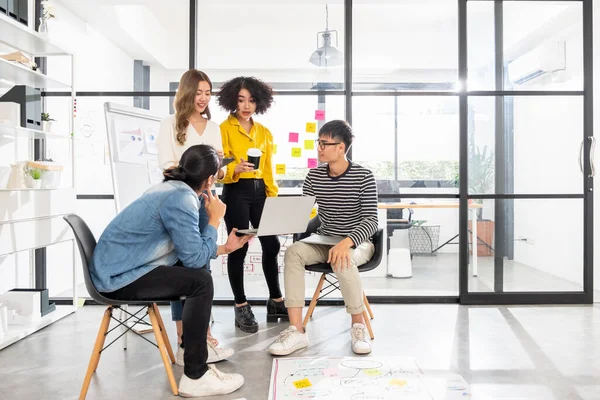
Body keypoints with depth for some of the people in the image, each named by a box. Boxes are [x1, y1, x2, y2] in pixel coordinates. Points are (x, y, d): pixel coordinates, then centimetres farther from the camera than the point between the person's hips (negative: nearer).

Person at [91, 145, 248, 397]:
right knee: (200, 281, -18)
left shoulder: (172, 189, 9)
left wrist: (224, 248, 16)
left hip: (116, 270, 10)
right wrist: (215, 219, -9)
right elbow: (195, 258, -20)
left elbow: (189, 251, 13)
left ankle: (195, 346, 25)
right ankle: (195, 376, -10)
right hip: (120, 278, -10)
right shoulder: (180, 198, -20)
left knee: (195, 273, 16)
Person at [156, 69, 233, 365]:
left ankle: (204, 335, 14)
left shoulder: (213, 127, 15)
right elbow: (166, 167, -7)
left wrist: (217, 170, -13)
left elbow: (218, 172, 11)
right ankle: (185, 342, 2)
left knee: (202, 267, 7)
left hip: (204, 199, 5)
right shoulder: (170, 124, 2)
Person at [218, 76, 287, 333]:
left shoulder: (265, 133, 16)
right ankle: (241, 307, 10)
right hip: (236, 192, -5)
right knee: (239, 248, -2)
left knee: (271, 244, 2)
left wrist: (273, 196, 7)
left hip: (260, 191, 5)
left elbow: (268, 169, 15)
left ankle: (276, 301, 19)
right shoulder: (224, 128, -1)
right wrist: (235, 169, -28)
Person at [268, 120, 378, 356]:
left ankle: (358, 326, -13)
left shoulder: (363, 177, -11)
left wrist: (347, 242, -37)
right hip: (324, 241, 4)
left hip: (357, 243, -4)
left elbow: (371, 220, -19)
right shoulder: (314, 176, 2)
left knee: (342, 261, -38)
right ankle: (296, 331, -26)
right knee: (293, 252, -25)